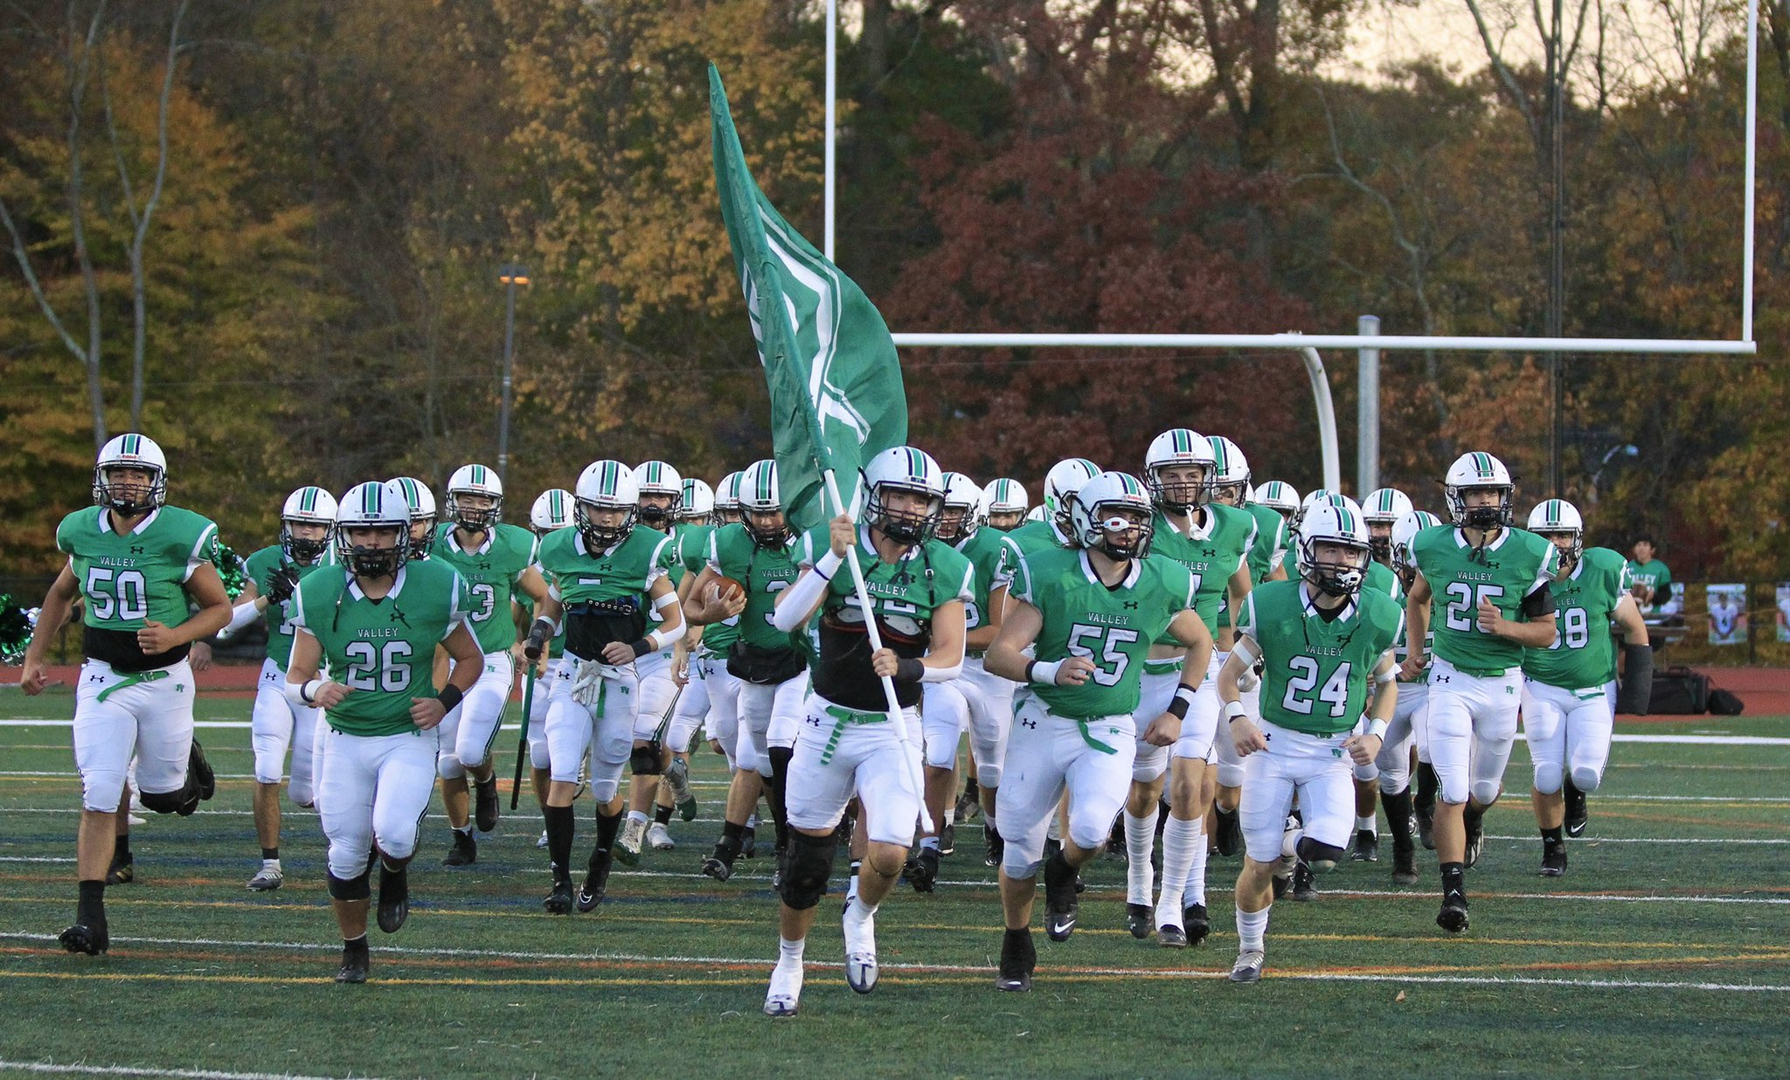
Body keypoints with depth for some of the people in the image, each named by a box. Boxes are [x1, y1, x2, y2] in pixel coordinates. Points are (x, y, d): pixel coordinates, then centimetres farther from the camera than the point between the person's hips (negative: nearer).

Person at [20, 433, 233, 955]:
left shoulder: (179, 538, -12)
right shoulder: (84, 534, -1)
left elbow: (220, 607, -3)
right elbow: (60, 594, 18)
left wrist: (174, 636, -20)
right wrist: (34, 658, 14)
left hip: (164, 680, -1)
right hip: (103, 678, 1)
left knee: (162, 795, 12)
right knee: (98, 800, -8)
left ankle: (186, 762, 48)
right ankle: (91, 918, -7)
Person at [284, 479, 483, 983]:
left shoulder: (434, 591, -7)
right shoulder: (320, 596, -7)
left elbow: (470, 659, 8)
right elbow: (295, 678, -4)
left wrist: (444, 701, -10)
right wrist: (314, 689, -28)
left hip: (409, 739, -1)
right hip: (345, 739, 1)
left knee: (394, 836, -24)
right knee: (346, 857, 3)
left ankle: (395, 873, 14)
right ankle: (353, 951, 27)